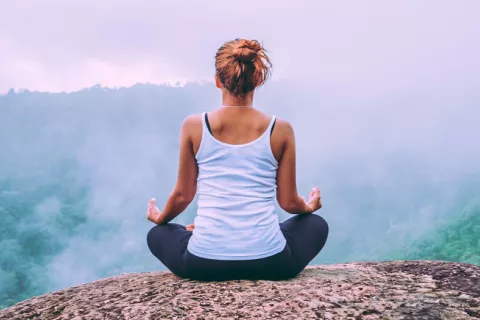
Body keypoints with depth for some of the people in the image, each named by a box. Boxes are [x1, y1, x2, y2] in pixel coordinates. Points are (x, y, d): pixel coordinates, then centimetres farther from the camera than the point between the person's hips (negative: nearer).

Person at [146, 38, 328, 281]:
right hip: (269, 261, 0)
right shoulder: (280, 130, -3)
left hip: (204, 262, 1)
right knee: (316, 225, 31)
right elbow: (288, 202, 5)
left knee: (157, 234, 34)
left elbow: (183, 195, 7)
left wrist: (160, 217, 30)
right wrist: (309, 207, 30)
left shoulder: (194, 126, -3)